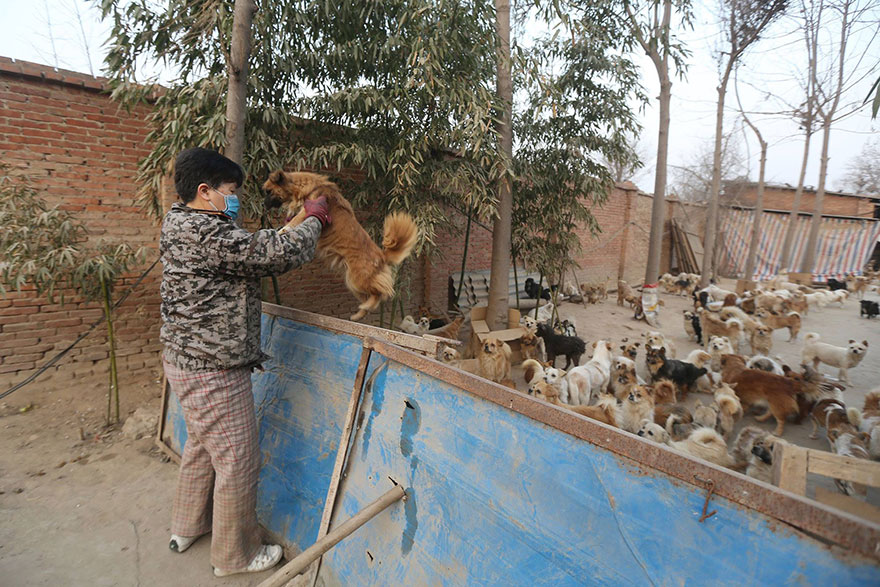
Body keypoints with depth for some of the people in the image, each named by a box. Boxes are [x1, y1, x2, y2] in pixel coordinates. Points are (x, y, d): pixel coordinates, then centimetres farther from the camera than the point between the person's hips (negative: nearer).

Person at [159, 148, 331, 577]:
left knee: (201, 445, 27)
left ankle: (188, 526, 47)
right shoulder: (207, 233, -23)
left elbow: (253, 253, 14)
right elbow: (279, 253, -27)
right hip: (213, 370, -11)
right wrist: (314, 220, -10)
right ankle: (235, 555, 25)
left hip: (186, 361, 11)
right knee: (237, 461, 5)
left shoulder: (180, 226, 10)